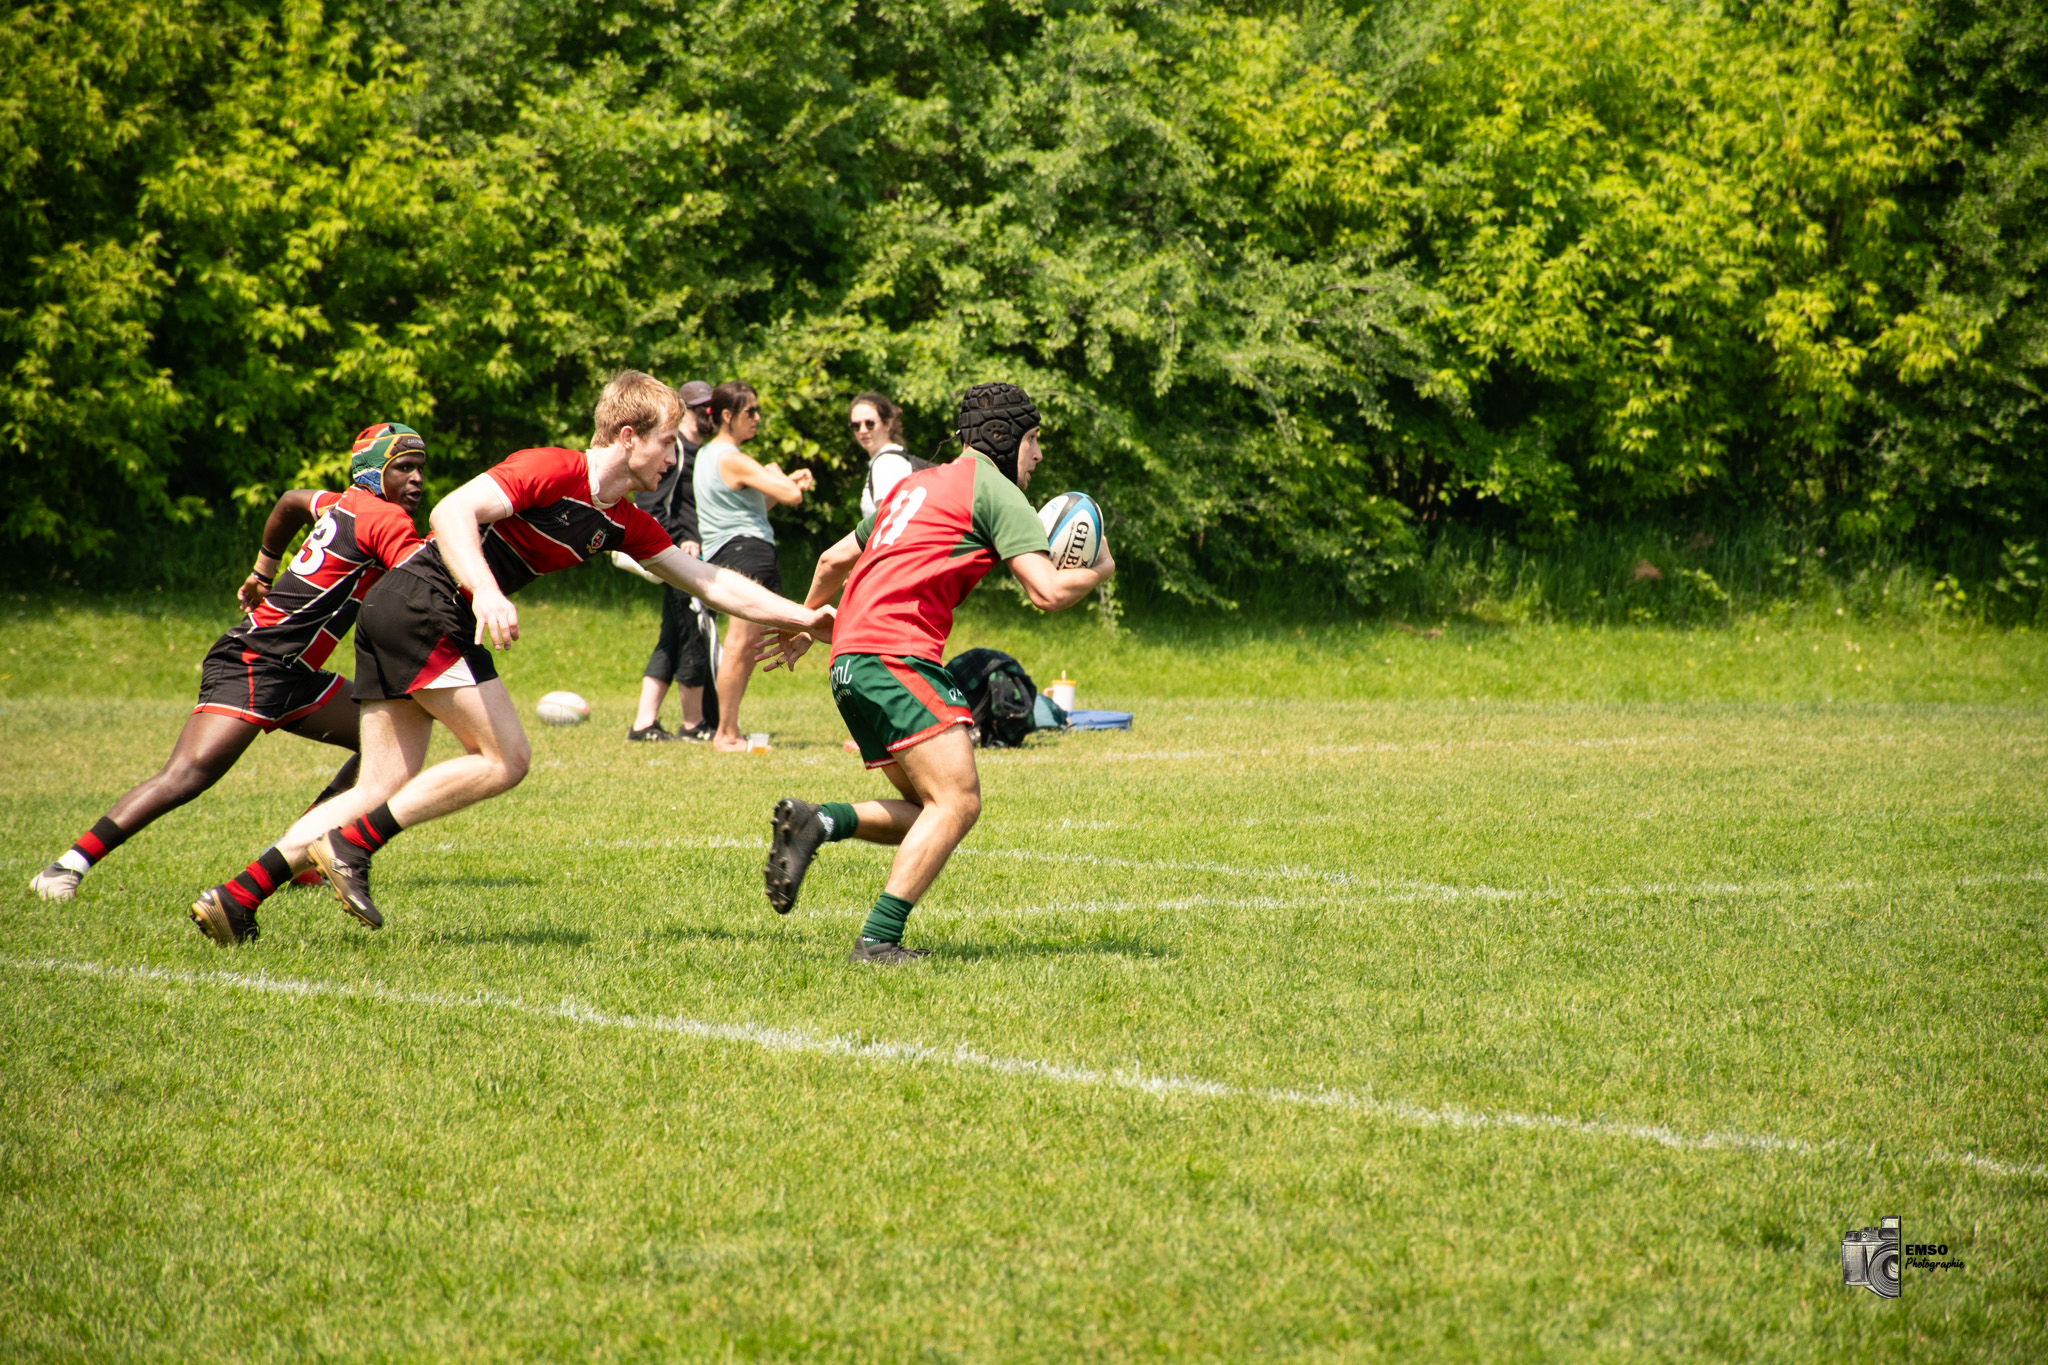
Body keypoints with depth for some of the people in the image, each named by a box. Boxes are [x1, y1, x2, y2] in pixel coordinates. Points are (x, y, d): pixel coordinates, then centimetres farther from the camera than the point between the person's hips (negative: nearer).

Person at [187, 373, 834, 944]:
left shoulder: (624, 524, 14)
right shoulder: (550, 470, -13)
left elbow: (710, 583, 20)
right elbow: (453, 512, -23)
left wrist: (803, 617, 16)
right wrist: (486, 591, -38)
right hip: (421, 605, -9)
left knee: (384, 790, 3)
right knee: (505, 759, -10)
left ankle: (236, 898, -2)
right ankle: (350, 846, -10)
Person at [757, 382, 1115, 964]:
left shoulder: (916, 484, 26)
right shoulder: (992, 490, 0)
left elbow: (835, 559, 35)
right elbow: (1048, 592, -9)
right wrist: (1098, 570, 11)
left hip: (851, 660, 9)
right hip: (896, 653, -9)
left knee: (932, 812, 10)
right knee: (958, 802, -14)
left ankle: (817, 821, -7)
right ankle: (878, 941, -21)